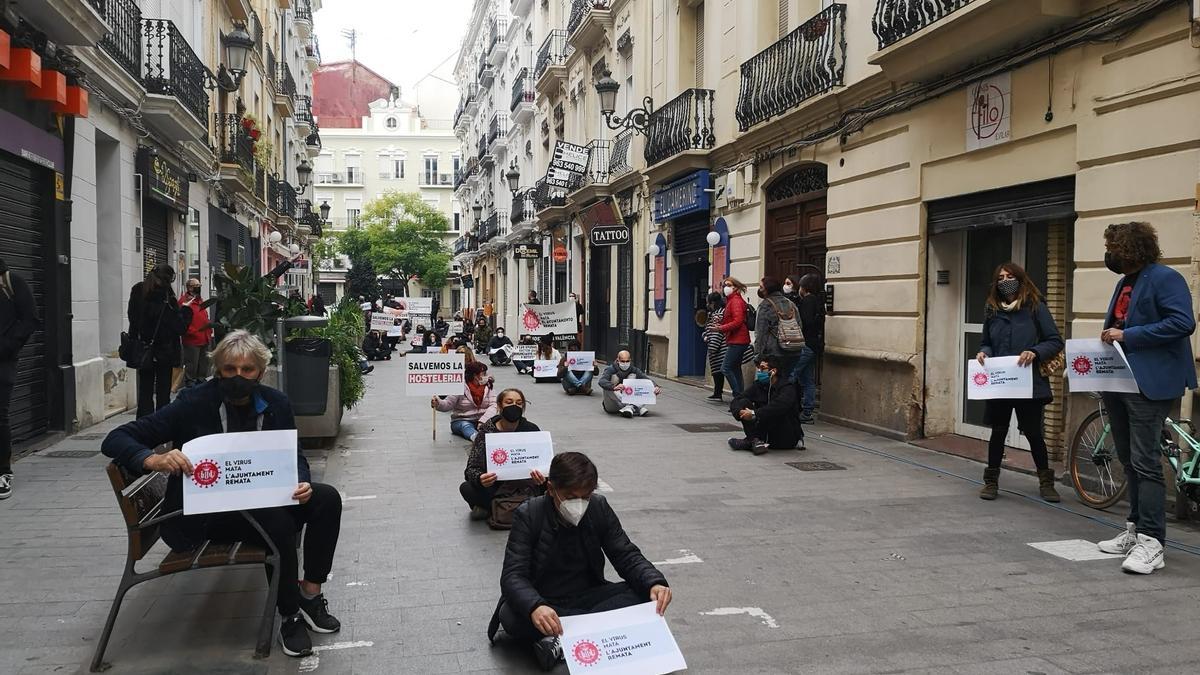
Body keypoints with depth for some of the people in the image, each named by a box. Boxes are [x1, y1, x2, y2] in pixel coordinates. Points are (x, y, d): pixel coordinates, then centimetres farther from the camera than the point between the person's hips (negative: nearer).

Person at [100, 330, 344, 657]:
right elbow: (115, 440, -14)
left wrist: (301, 484, -18)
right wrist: (154, 460, -37)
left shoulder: (275, 403, -1)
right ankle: (290, 615, -11)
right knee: (278, 522, -31)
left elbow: (294, 456, 7)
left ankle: (310, 593, -5)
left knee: (326, 497, -17)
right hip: (205, 513, -5)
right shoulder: (195, 403, -13)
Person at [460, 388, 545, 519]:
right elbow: (471, 468, -12)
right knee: (466, 489, -28)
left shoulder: (531, 430, -4)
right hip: (492, 486, 0)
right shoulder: (486, 431, -7)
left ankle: (489, 508, -13)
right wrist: (480, 479, -38)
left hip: (523, 487, 1)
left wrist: (540, 479, -29)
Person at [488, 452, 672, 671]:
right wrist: (534, 607, -46)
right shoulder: (528, 515, -15)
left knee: (645, 594, -22)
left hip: (587, 598, 3)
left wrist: (655, 583, -27)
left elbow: (627, 556, -4)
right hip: (542, 602, -3)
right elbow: (513, 575, -23)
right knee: (511, 617, -35)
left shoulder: (599, 508, -6)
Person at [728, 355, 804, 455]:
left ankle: (750, 441, -24)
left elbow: (780, 406, -34)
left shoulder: (787, 387, -12)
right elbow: (735, 401, -4)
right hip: (765, 435, 5)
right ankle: (755, 441, -28)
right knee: (744, 403, -13)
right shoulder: (757, 385, 5)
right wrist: (739, 412, -27)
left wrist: (755, 414, -37)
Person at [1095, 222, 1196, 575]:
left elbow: (1183, 322, -21)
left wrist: (1127, 335, -22)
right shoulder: (1125, 282, 17)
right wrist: (1109, 340, 10)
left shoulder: (1164, 278, -10)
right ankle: (1135, 529, 24)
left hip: (1149, 384, -9)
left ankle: (1150, 542, -7)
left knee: (1144, 462, -10)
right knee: (1129, 460, 14)